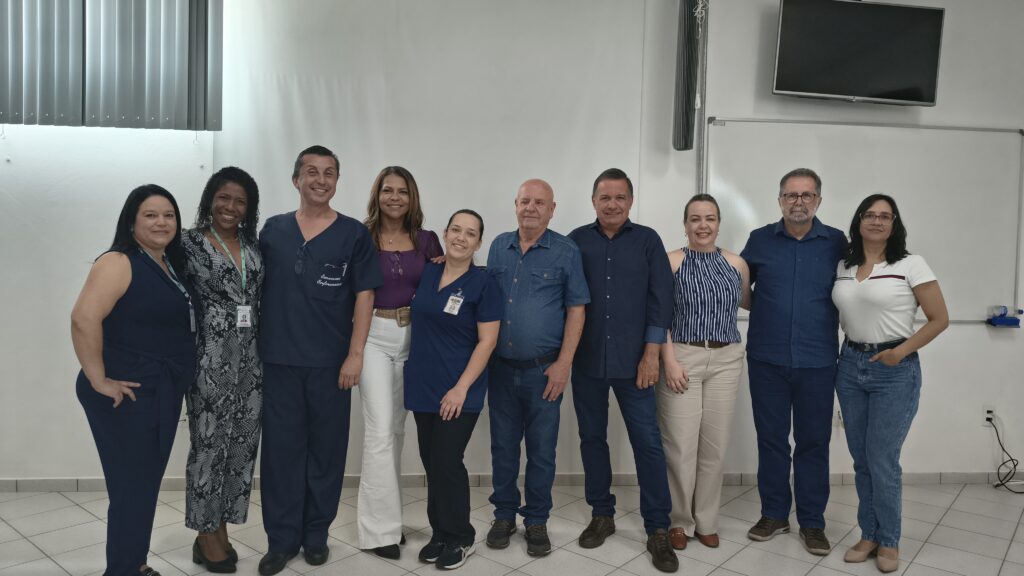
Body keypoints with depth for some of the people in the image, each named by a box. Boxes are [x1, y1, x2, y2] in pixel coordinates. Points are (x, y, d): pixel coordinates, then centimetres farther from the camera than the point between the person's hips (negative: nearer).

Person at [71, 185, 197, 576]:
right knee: (132, 487, -1)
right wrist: (99, 381, -21)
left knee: (148, 483, 17)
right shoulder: (118, 263, -13)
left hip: (164, 393, 8)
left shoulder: (172, 265, 11)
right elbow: (84, 319, -24)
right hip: (128, 394, -8)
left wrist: (177, 378, 13)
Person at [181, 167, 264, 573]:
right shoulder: (190, 242, -3)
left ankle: (221, 527, 24)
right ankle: (206, 535, 18)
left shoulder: (253, 245, 11)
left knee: (243, 442, 9)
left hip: (250, 358, 5)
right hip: (210, 357, -5)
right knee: (209, 443, 3)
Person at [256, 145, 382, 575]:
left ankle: (316, 535, 23)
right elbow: (256, 289, 12)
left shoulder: (354, 234, 1)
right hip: (279, 360, 2)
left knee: (326, 450, 7)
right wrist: (255, 347, 6)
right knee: (281, 449, 6)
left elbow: (363, 297, -2)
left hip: (331, 362, -1)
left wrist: (355, 354, -9)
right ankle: (281, 539, 18)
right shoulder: (272, 230, 8)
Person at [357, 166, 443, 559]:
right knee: (380, 429, -8)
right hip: (373, 336, -3)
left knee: (397, 428, 12)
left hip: (414, 337, 4)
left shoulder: (427, 240, 5)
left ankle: (383, 512, 26)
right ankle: (380, 529, 0)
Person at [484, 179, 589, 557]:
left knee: (541, 449, 7)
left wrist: (564, 363, -11)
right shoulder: (499, 246, 7)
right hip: (501, 366, 3)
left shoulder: (566, 252, -4)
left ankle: (537, 521, 23)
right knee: (503, 445, 12)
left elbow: (576, 310, -5)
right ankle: (504, 515, 28)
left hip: (544, 369, -3)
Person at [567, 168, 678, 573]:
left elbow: (660, 299, -1)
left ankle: (658, 530, 9)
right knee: (592, 438, 11)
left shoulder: (647, 241, 2)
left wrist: (651, 354, -7)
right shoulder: (576, 241, 4)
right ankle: (602, 515, 27)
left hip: (632, 360, -1)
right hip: (587, 361, 2)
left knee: (647, 442, -1)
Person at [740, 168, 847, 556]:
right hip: (766, 360, 1)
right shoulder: (759, 240, 3)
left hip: (817, 362, 0)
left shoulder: (837, 243, 2)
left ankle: (812, 523, 21)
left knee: (813, 442, 7)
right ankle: (773, 514, 25)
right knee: (771, 439, 10)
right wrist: (764, 310, 4)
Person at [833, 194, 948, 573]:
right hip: (850, 365, 5)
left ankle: (889, 542, 17)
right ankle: (869, 535, 25)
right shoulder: (842, 267, 6)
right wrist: (851, 351, 5)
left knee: (882, 460, -1)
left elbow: (940, 319, -6)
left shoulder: (910, 265, -7)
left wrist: (902, 351, -14)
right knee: (861, 459, 11)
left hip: (894, 371, -5)